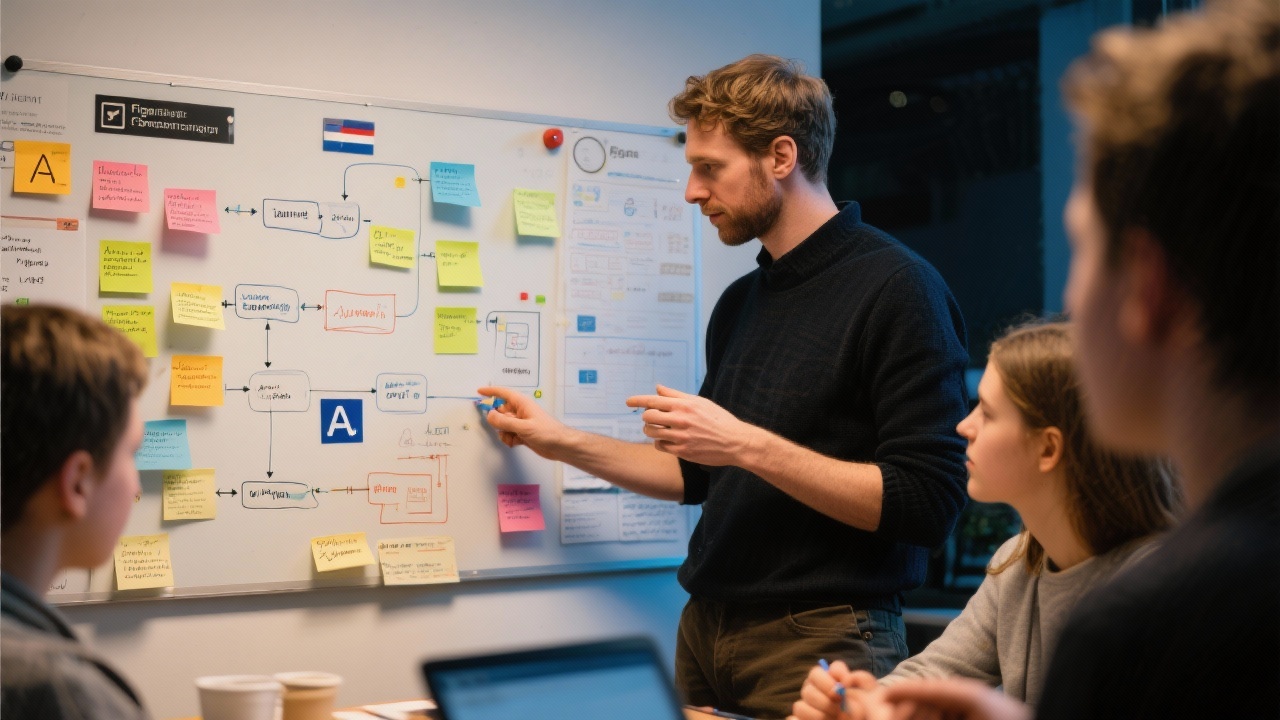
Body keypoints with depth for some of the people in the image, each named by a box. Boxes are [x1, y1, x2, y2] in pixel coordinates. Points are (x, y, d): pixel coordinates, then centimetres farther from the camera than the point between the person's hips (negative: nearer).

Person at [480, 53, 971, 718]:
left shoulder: (897, 288, -13)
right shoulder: (741, 302, 12)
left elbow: (928, 504, -19)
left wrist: (748, 444, -22)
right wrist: (561, 442, 15)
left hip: (822, 640, -7)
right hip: (706, 632, 7)